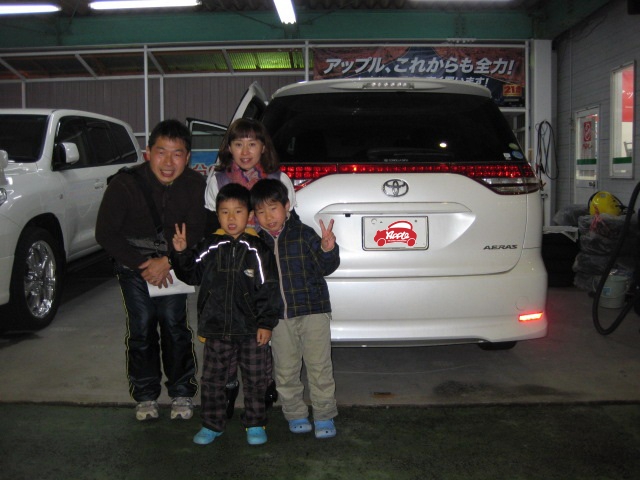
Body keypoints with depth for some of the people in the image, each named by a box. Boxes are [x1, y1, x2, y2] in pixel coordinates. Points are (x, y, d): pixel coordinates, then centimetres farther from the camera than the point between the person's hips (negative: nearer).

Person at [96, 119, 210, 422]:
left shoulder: (196, 186, -18)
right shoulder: (125, 184, -21)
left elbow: (197, 233, -10)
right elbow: (105, 233, -15)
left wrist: (167, 261, -19)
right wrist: (141, 264, -17)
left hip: (174, 262, 1)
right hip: (133, 263, 0)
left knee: (175, 325, -4)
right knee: (141, 328, -4)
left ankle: (181, 393, 12)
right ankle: (145, 396, 12)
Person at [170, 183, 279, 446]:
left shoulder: (258, 249, -6)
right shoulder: (209, 247, 1)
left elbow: (269, 289, -6)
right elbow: (192, 275, 9)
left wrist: (266, 323, -9)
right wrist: (181, 254, -7)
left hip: (252, 329, -2)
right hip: (216, 328, 2)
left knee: (255, 379, 9)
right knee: (212, 378, 10)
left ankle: (255, 424, 25)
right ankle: (212, 424, 26)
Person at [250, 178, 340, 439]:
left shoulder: (303, 234, -5)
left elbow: (324, 268, -7)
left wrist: (327, 250, -27)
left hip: (313, 310, -3)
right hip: (279, 316, 3)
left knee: (319, 366, 3)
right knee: (285, 370, 10)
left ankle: (324, 416, 17)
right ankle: (295, 415, 26)